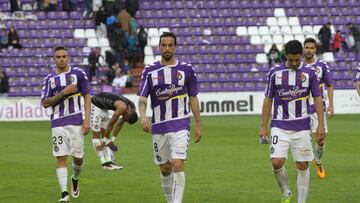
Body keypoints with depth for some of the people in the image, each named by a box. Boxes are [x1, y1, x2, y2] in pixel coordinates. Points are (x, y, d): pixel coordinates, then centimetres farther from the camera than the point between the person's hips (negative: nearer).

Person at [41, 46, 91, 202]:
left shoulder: (78, 74, 3)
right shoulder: (49, 79, 7)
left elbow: (87, 97, 4)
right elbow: (45, 103, 2)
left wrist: (87, 119, -6)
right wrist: (63, 93, -11)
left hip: (76, 122, 0)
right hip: (58, 123, 0)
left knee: (78, 157, 3)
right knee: (61, 157, -7)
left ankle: (75, 180, 34)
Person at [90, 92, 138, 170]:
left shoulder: (132, 108, -4)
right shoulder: (122, 107, -31)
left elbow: (120, 124, 6)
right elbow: (111, 124, -23)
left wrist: (112, 140, 6)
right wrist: (104, 141, -15)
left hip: (103, 108, 9)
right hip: (95, 105, -9)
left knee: (105, 134, 2)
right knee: (96, 134, -9)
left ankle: (109, 162, -3)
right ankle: (104, 163, -12)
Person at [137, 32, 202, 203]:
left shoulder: (186, 70, 3)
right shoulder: (150, 71, 3)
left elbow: (193, 98, 10)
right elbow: (142, 98, -4)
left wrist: (198, 124, 9)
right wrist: (143, 116, -23)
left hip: (180, 126, -2)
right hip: (159, 127, 2)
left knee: (178, 165, -17)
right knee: (165, 169, 10)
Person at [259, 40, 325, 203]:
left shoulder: (309, 73, -1)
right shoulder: (275, 72, 1)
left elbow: (317, 99, 2)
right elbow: (268, 100, 6)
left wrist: (321, 125, -5)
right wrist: (263, 127, 4)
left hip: (302, 127, 0)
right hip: (280, 126, 0)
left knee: (303, 166, 0)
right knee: (277, 162, -13)